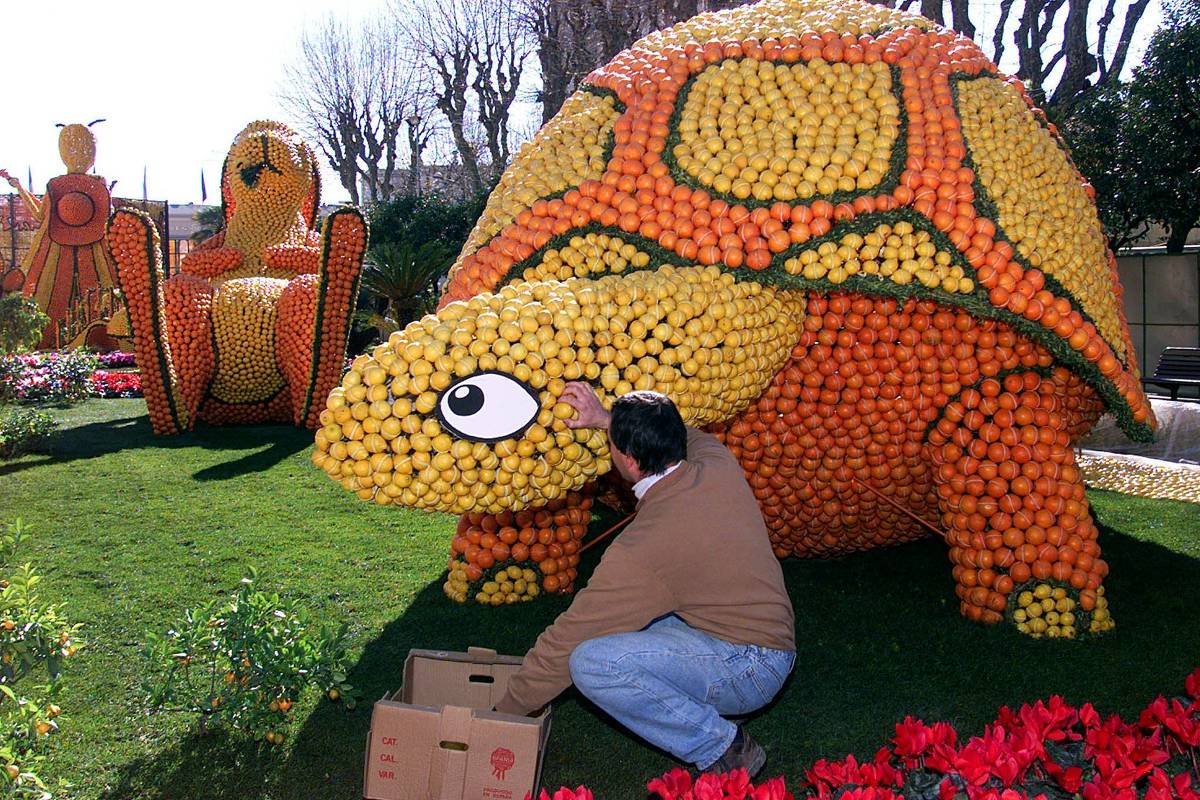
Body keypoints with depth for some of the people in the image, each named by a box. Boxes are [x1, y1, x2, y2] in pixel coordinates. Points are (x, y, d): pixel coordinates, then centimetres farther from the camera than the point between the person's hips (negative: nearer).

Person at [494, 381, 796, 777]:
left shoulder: (642, 548, -26)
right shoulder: (720, 465, -7)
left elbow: (567, 639, -18)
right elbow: (692, 436, 22)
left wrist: (506, 711, -5)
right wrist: (608, 419, 17)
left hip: (748, 670, -9)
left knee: (592, 662, -24)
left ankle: (722, 748, -10)